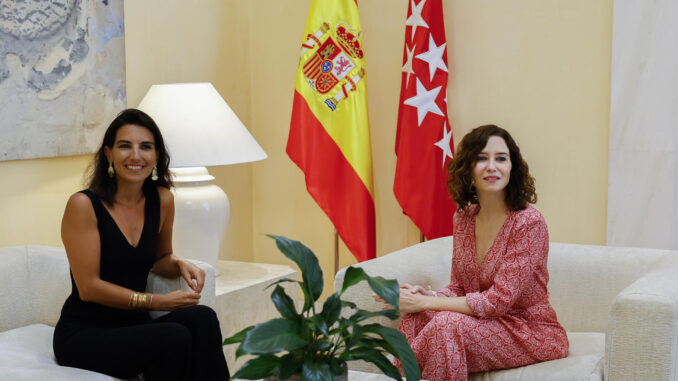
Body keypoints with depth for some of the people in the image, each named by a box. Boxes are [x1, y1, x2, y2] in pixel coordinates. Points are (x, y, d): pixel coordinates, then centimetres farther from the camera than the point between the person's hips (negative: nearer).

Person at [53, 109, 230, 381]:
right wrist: (156, 302, -16)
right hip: (84, 335, -5)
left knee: (201, 318, -26)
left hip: (133, 326, 5)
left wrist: (180, 265, -1)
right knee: (175, 338, -32)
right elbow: (89, 287, -14)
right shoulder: (84, 205, -12)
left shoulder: (162, 200, 5)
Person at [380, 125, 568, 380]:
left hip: (531, 332, -6)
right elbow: (459, 287, 9)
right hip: (486, 323, 6)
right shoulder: (464, 217, 3)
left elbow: (498, 301, -22)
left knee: (447, 324, -29)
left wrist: (427, 303, -20)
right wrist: (427, 295, -14)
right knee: (416, 317, -20)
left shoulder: (529, 223, -19)